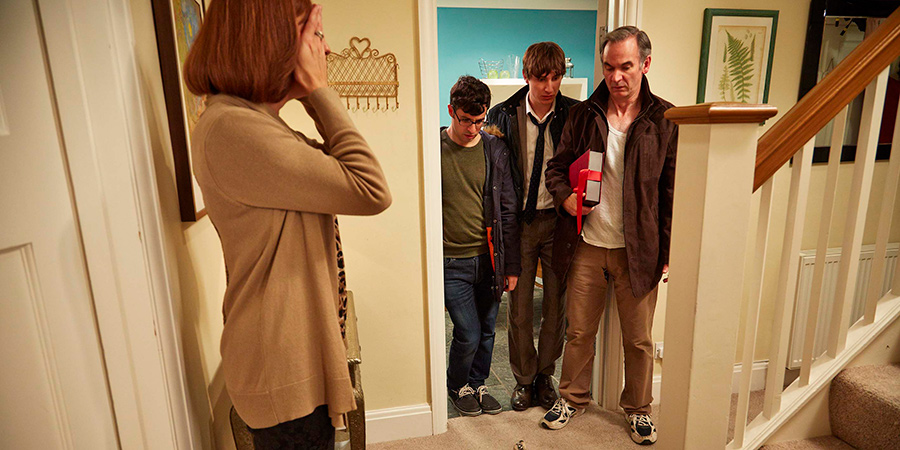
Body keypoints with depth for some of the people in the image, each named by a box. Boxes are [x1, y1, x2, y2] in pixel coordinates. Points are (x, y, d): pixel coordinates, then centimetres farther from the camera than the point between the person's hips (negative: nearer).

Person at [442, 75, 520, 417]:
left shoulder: (495, 150, 2)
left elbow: (508, 210, 5)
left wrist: (511, 264, 4)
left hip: (489, 259, 3)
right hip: (451, 261, -3)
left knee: (486, 331, 14)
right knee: (468, 334, -1)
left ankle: (476, 384, 39)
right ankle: (456, 386, 29)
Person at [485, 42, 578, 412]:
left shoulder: (574, 115, -2)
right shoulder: (503, 116, -3)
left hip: (558, 219, 1)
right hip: (519, 220, 0)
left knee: (556, 305, 10)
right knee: (519, 308, 7)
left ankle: (545, 375, 32)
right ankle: (524, 378, 28)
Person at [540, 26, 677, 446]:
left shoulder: (664, 120, -3)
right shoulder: (583, 114, 2)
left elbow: (673, 191, -1)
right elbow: (556, 167, 10)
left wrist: (670, 251, -4)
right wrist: (564, 195, -12)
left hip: (638, 249, -1)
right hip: (587, 245, 1)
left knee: (639, 339, 13)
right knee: (579, 330, 14)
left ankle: (638, 407, 37)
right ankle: (572, 397, 36)